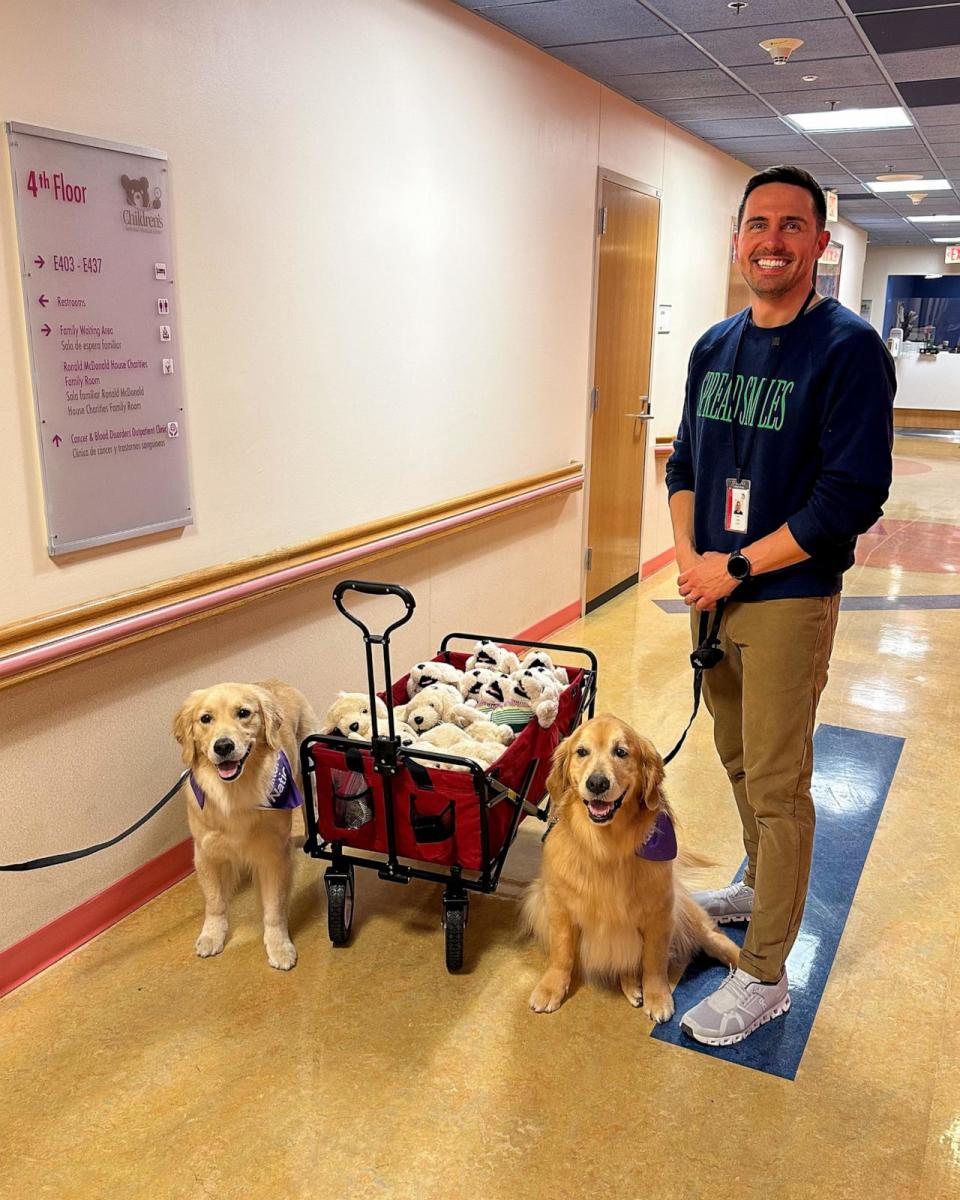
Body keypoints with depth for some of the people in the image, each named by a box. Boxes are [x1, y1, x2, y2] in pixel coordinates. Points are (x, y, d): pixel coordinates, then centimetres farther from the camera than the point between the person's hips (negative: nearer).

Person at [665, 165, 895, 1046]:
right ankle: (763, 888, 44)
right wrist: (688, 558, -3)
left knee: (777, 785, 2)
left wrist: (736, 567, -17)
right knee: (738, 758, 21)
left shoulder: (848, 348, -12)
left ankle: (765, 976, 16)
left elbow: (853, 497, -18)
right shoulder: (715, 346, 8)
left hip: (788, 600, -6)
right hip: (713, 589, 7)